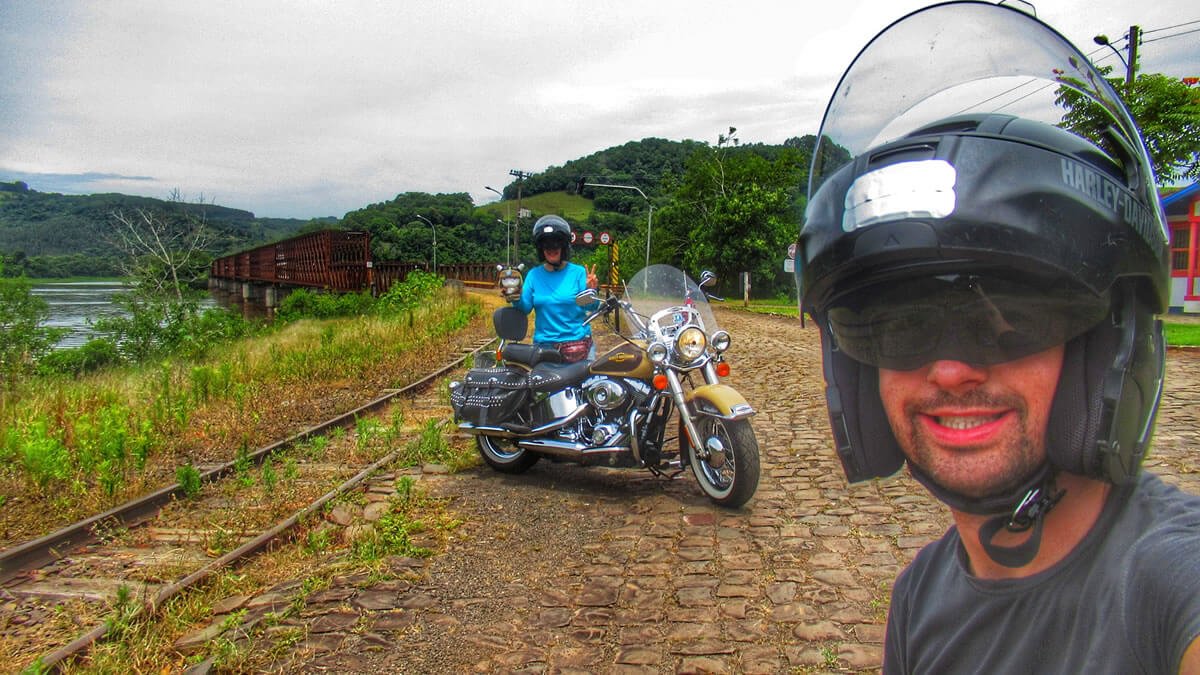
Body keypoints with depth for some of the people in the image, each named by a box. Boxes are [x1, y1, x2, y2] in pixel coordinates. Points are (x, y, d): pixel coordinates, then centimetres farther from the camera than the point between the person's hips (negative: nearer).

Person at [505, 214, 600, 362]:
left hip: (578, 341, -2)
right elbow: (525, 308, 3)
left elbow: (591, 307, -7)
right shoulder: (534, 275, 7)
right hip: (544, 343, 2)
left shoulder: (578, 272, -1)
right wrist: (516, 299, -16)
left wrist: (591, 290, -26)